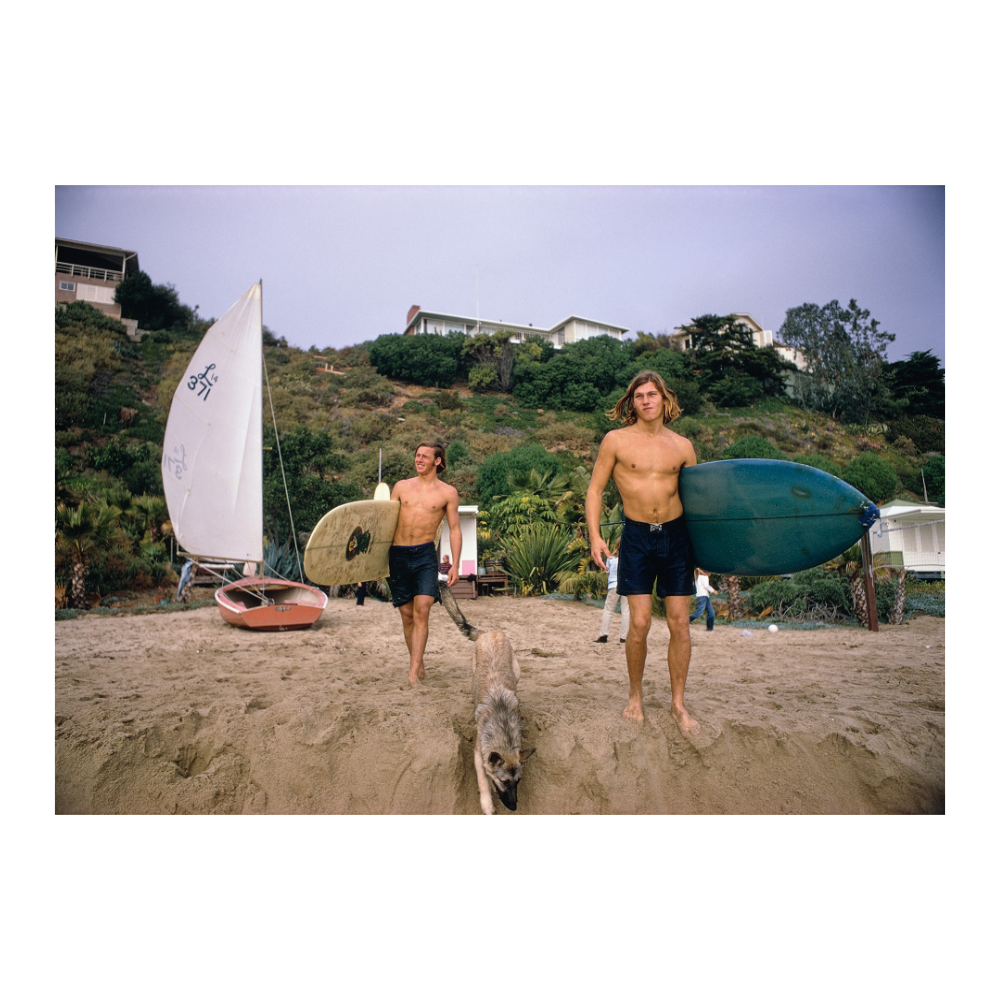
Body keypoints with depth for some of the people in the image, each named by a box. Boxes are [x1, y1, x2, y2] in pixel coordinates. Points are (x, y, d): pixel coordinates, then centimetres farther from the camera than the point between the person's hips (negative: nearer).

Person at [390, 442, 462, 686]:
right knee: (407, 615, 7)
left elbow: (455, 529, 6)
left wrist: (455, 565, -1)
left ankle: (414, 671, -13)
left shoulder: (448, 492, 4)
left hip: (425, 555, -3)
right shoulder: (402, 486, 10)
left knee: (421, 611, -15)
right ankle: (419, 665, 23)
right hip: (398, 555, 3)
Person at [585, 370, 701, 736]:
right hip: (637, 537, -2)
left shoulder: (682, 446, 6)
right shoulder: (616, 440, -1)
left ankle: (678, 703, 20)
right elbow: (595, 489, 2)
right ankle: (635, 695, 20)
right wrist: (594, 536, -8)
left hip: (676, 535, 2)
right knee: (640, 623, -5)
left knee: (679, 623, 4)